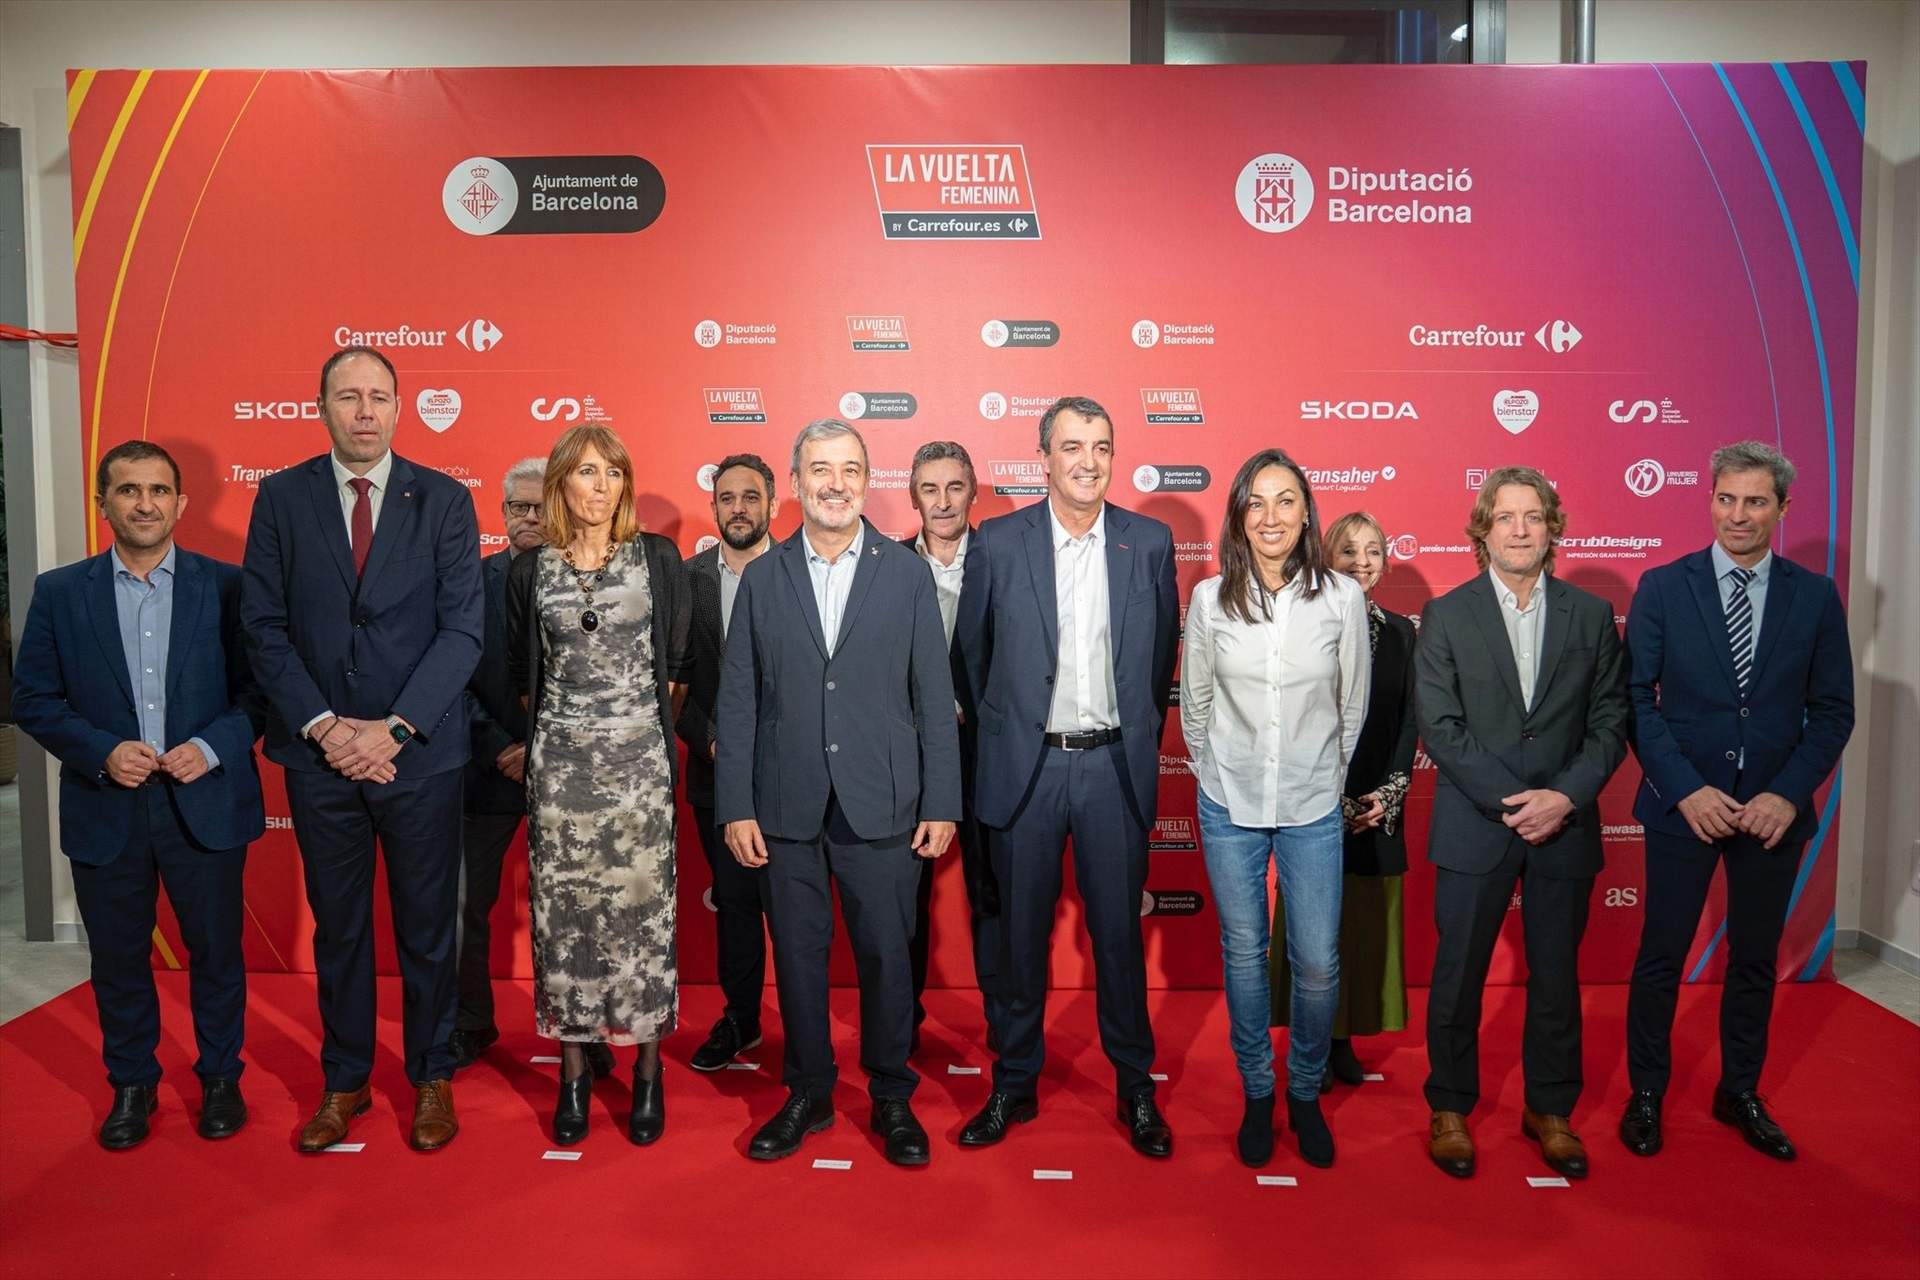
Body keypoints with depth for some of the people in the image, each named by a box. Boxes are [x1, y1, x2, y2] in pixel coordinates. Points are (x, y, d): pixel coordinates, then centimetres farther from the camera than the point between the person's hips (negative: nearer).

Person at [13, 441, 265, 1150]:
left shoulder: (225, 586, -2)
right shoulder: (58, 592, 2)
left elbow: (258, 687, -2)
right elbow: (34, 699, 2)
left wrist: (211, 746, -17)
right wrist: (103, 752, -13)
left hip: (206, 804, -1)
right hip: (104, 811, 1)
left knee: (216, 952, 10)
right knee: (118, 960, 14)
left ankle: (221, 1078, 29)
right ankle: (131, 1084, 33)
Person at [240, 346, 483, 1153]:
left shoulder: (445, 501, -2)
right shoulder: (281, 497, 2)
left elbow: (463, 628, -7)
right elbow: (263, 626, -1)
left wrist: (394, 728, -15)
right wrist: (324, 725, -11)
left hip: (419, 753, -1)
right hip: (318, 754, 1)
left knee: (428, 926, 10)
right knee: (337, 927, 14)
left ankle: (432, 1078, 26)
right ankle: (345, 1080, 30)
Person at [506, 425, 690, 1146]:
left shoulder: (658, 559, 3)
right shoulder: (529, 572, 6)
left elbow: (680, 661, 9)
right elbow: (521, 674, 16)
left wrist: (650, 720, 10)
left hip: (638, 760, -1)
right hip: (560, 762, 1)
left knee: (642, 909, 0)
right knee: (564, 914, 4)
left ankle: (648, 1072, 12)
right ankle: (574, 1073, 17)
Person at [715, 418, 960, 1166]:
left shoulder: (907, 573, 2)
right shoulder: (762, 579, 5)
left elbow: (934, 698, 1)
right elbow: (737, 702, 4)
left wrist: (942, 804, -3)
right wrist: (735, 808, -1)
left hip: (881, 806, -1)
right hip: (787, 807, 1)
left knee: (886, 955, 7)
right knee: (797, 956, 10)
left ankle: (892, 1099, 26)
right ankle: (808, 1095, 29)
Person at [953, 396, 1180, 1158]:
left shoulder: (1150, 543, 2)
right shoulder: (997, 543, -2)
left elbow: (1162, 652, 11)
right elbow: (971, 652, 7)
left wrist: (1141, 737, 13)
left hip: (1115, 766, 1)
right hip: (1024, 766, 0)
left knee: (1119, 931, 8)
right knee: (1022, 933, 10)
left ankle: (1135, 1089, 24)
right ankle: (1014, 1086, 25)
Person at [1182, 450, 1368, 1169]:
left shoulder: (1343, 599, -7)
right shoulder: (1211, 599, -5)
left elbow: (1352, 707, 6)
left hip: (1312, 810, 0)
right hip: (1229, 806, 1)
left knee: (1318, 963, 3)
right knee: (1244, 954, 10)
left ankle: (1305, 1095, 27)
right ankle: (1257, 1094, 29)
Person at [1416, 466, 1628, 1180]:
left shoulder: (1592, 615, 5)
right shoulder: (1446, 616, -1)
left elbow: (1610, 722, 2)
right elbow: (1439, 727, -8)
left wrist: (1564, 798, -13)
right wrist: (1512, 802, -15)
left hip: (1566, 827, 2)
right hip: (1474, 827, -2)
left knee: (1557, 975, 13)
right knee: (1459, 975, 7)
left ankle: (1550, 1109, 30)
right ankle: (1450, 1108, 24)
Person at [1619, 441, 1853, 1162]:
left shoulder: (1815, 596, 2)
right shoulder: (1663, 587, -4)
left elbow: (1832, 710, 3)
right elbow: (1636, 697, -5)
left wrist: (1788, 794, -10)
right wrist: (1685, 790, -14)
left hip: (1775, 808, 2)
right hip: (1684, 805, -2)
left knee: (1755, 958, 13)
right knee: (1661, 955, 6)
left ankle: (1740, 1094, 31)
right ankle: (1646, 1094, 21)